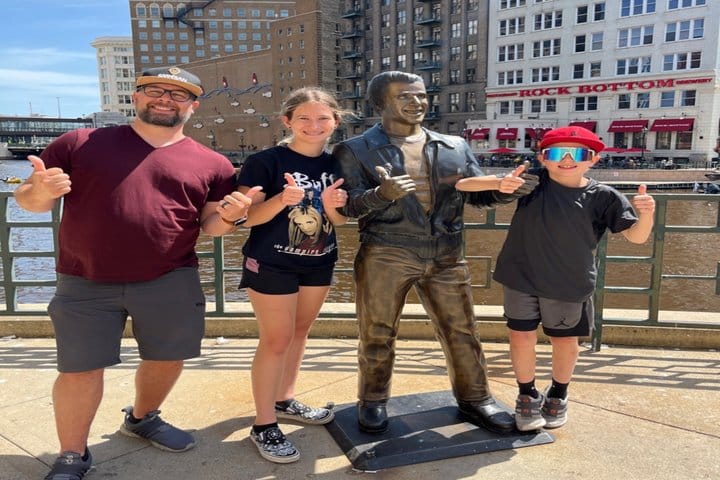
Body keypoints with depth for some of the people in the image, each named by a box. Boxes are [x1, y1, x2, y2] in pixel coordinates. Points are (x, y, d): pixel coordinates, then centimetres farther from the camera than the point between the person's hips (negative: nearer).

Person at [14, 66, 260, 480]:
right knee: (80, 368, 6)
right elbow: (30, 199, 5)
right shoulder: (80, 143, 2)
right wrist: (40, 191, -20)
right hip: (85, 284, -1)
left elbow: (211, 226, 8)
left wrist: (229, 215, -16)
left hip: (171, 282, 2)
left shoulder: (212, 164, 3)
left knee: (168, 358, 14)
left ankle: (143, 418, 44)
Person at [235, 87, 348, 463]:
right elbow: (248, 216, -15)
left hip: (319, 263, 6)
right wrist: (283, 199, -32)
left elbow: (339, 220, 6)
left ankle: (284, 400, 36)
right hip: (272, 264, -6)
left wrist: (331, 204, -17)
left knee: (299, 333, 17)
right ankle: (264, 425, 12)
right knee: (276, 340, -2)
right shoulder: (265, 161, -14)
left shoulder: (336, 164, 3)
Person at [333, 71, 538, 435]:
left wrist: (504, 189, -10)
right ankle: (373, 400, 28)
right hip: (385, 255, -3)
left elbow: (477, 193, 12)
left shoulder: (455, 146, 12)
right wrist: (382, 194, -27)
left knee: (461, 330, 10)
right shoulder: (354, 150, 1)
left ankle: (474, 399, 28)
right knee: (378, 333, 8)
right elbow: (348, 206, -7)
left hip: (446, 256, 3)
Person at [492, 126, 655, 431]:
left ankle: (558, 395, 41)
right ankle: (527, 396, 31)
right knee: (521, 337, 7)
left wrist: (646, 214, -26)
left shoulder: (603, 197, -6)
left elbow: (636, 236, -5)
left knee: (565, 340, 15)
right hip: (520, 278, 0)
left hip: (569, 285, 0)